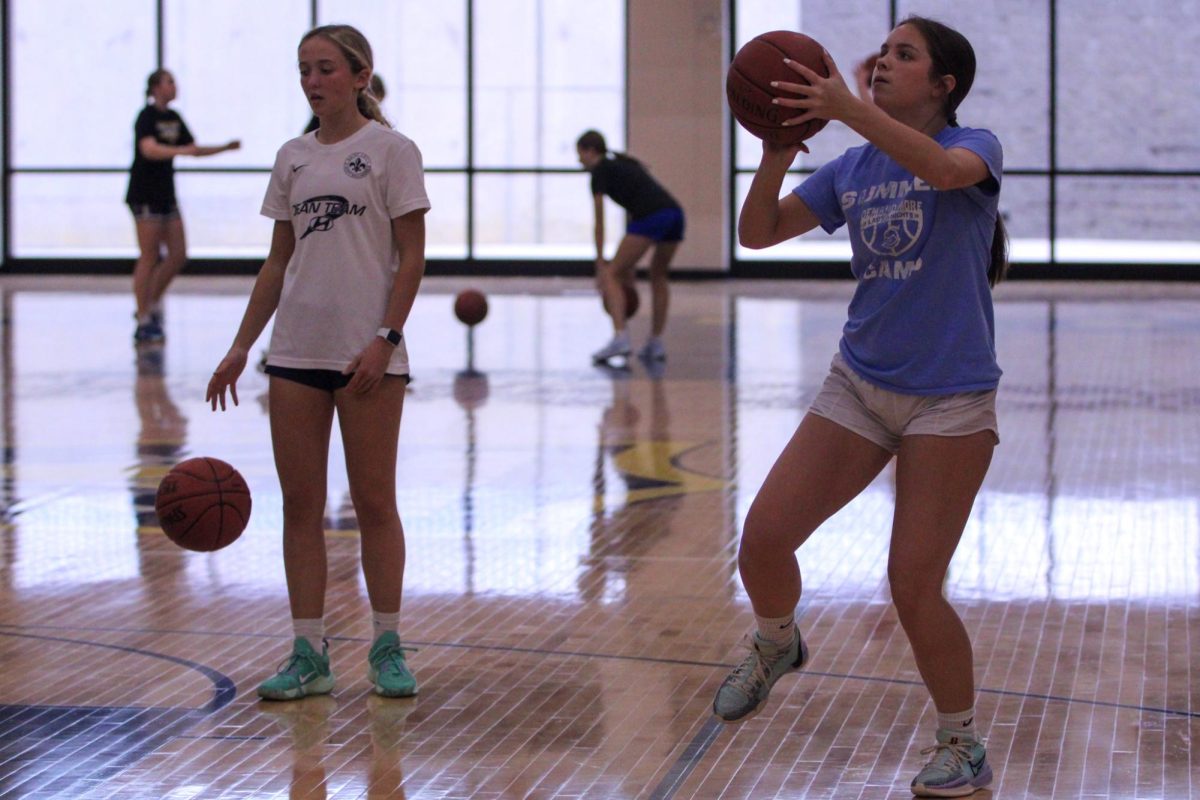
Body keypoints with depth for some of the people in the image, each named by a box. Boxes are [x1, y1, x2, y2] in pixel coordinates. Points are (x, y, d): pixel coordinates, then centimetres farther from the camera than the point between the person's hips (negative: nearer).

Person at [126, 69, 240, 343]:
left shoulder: (174, 117, 12)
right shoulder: (147, 117, -13)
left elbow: (194, 149, 20)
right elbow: (149, 149, -30)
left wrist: (225, 148, 9)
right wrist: (181, 150, -42)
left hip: (166, 194, 8)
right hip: (145, 194, -8)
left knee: (178, 254, 5)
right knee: (149, 257, -6)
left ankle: (151, 306, 18)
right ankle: (143, 322, -1)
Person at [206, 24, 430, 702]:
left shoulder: (390, 150, -3)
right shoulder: (293, 158, 12)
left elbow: (412, 255, -6)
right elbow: (279, 261, 15)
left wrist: (385, 339, -15)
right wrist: (242, 347, 10)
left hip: (369, 354, -5)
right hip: (296, 350, 5)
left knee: (375, 504, 2)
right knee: (301, 505, 5)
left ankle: (388, 648, 13)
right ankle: (309, 656, 11)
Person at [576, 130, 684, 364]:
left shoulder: (600, 171, 10)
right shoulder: (626, 165, 33)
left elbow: (600, 223, 6)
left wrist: (600, 263, 9)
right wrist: (629, 265, 35)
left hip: (651, 217, -8)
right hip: (674, 212, 8)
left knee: (612, 275, 0)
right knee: (658, 277, 26)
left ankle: (620, 338, -16)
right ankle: (655, 343, 24)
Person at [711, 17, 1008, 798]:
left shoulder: (975, 146, -6)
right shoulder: (851, 170, 8)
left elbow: (944, 169, -31)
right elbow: (758, 232, 2)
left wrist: (849, 108, -41)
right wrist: (776, 155, -16)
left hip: (950, 399, -5)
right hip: (859, 383, 5)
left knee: (913, 587, -6)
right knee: (763, 539, -4)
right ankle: (777, 645, 29)